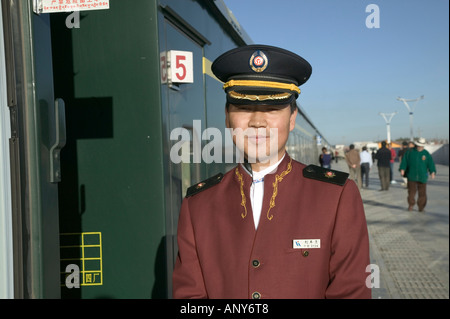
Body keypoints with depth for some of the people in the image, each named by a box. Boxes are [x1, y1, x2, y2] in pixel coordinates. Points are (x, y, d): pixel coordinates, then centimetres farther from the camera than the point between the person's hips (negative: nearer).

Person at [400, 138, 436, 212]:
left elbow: (431, 163, -5)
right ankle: (411, 205, 16)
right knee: (411, 191, -2)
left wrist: (433, 172, -19)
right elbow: (404, 160, 5)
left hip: (422, 177, 0)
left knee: (422, 193, 2)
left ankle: (421, 207, 13)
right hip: (412, 176, 0)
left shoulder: (426, 154, 2)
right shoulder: (410, 152, 2)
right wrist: (402, 169, -7)